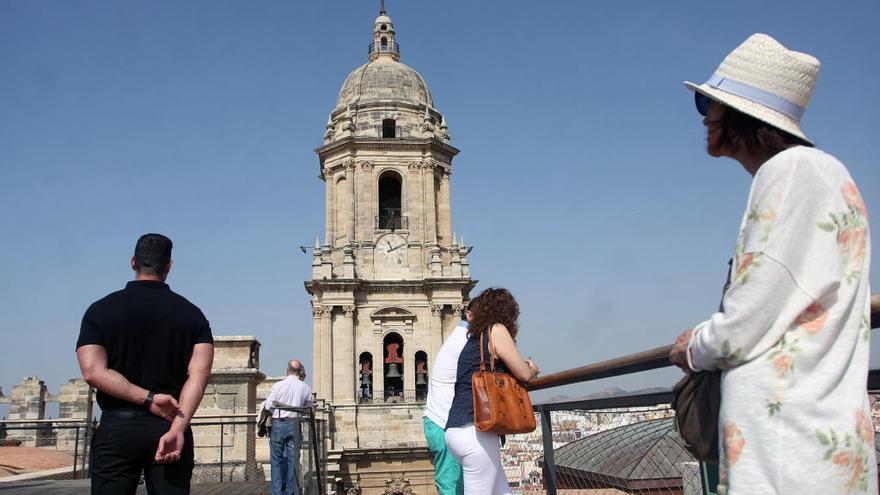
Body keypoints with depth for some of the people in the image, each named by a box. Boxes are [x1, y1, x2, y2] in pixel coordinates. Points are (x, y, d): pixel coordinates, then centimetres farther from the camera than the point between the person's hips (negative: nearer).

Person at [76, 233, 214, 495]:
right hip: (168, 425, 1)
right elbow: (199, 375, -10)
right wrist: (178, 428, -17)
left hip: (117, 427, -1)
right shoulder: (191, 313, 3)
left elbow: (93, 372, -10)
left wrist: (148, 399, -11)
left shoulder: (101, 310, 2)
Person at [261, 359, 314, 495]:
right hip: (294, 425, 1)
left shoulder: (278, 386, -4)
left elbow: (268, 408, -3)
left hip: (277, 424, -1)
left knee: (277, 459, 6)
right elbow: (310, 408, 5)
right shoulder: (305, 388, 0)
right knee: (292, 459, 7)